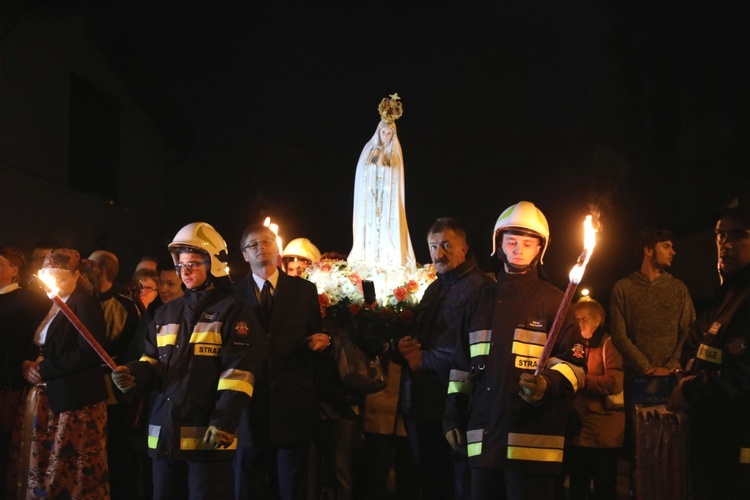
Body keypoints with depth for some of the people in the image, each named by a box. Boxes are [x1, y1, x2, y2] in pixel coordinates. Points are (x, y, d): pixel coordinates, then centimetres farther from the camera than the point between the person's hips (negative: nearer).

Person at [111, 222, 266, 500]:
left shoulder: (232, 309, -4)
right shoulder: (167, 312, 18)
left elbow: (239, 369, -12)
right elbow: (154, 362, 22)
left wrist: (225, 422, -21)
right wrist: (135, 374, -3)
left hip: (208, 434, -7)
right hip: (166, 432, 7)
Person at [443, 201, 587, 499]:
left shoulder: (553, 301, 3)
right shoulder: (480, 302, 18)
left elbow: (575, 365, -3)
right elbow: (462, 366, 21)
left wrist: (548, 384, -23)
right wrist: (453, 418, 16)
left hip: (533, 442, -5)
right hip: (483, 439, 5)